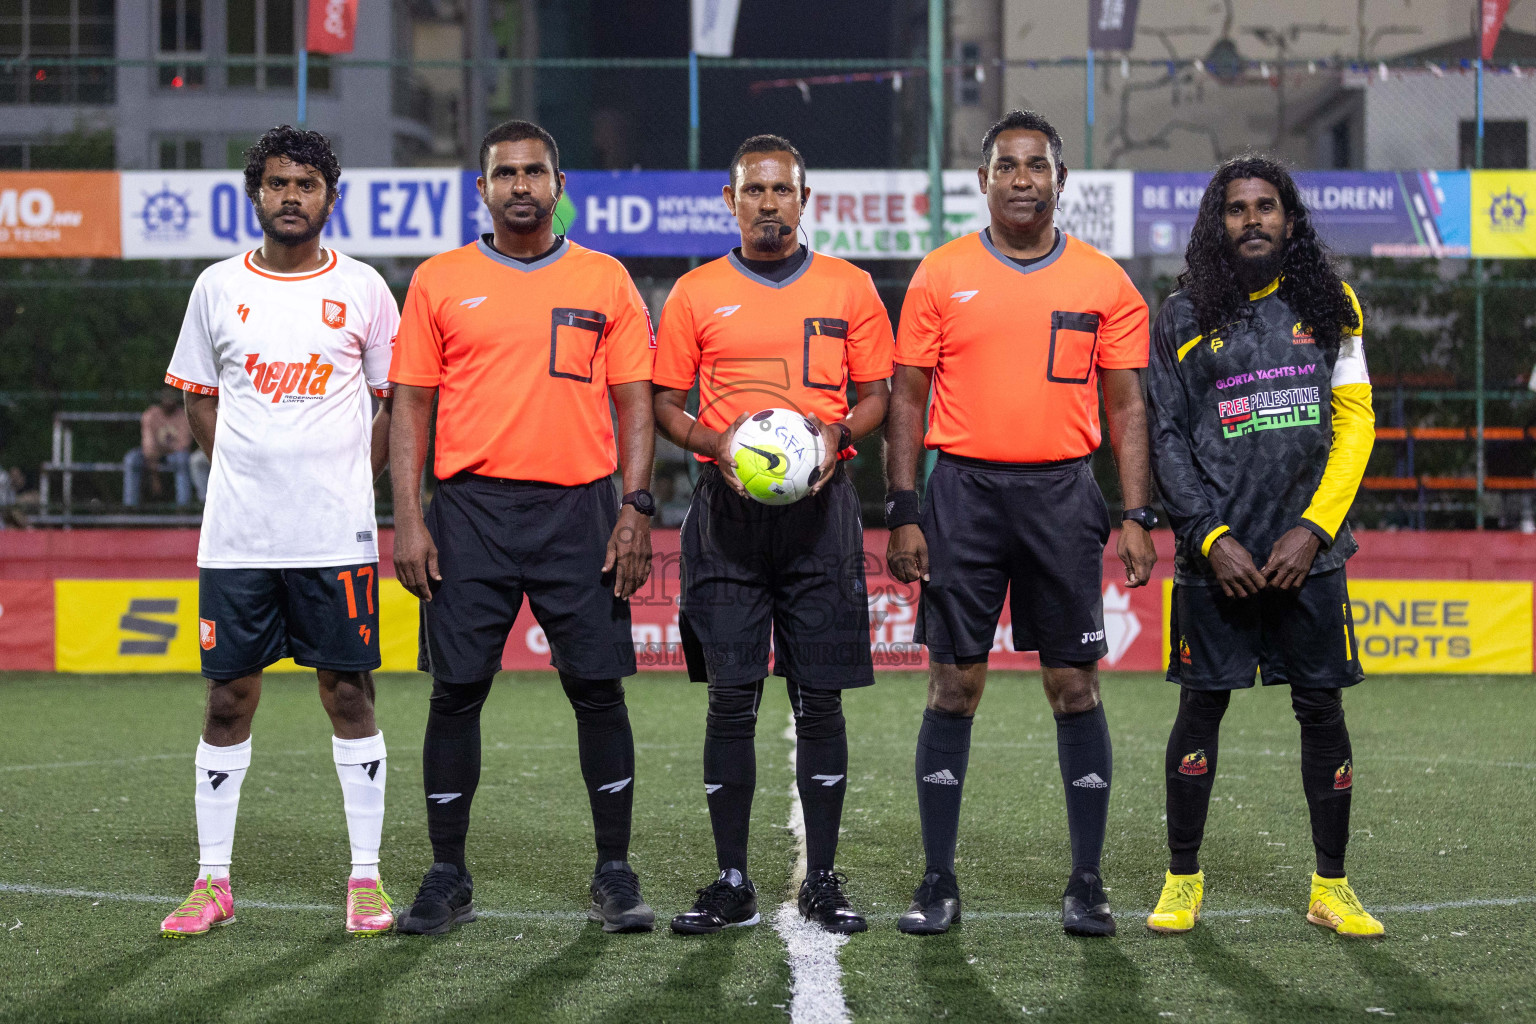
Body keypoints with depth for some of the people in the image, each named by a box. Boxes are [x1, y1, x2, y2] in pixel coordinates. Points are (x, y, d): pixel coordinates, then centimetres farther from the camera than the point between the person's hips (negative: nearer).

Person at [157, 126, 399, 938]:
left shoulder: (362, 290, 3)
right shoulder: (218, 287, 6)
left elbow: (395, 404, 11)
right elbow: (199, 401, 16)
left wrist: (347, 481, 2)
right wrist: (255, 476, 7)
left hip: (336, 534, -1)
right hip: (236, 534, 1)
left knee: (349, 693, 0)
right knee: (228, 697, 3)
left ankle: (366, 878, 7)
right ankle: (213, 881, 11)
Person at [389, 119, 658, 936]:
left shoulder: (605, 280, 8)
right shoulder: (439, 282, 7)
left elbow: (634, 401, 7)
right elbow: (411, 405, 6)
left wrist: (636, 508, -4)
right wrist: (407, 520, -3)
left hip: (580, 509, 0)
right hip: (471, 508, 0)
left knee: (598, 688, 0)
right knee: (457, 689, 0)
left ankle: (614, 875, 9)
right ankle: (448, 877, 10)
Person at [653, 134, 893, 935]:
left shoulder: (849, 289, 8)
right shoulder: (696, 294, 7)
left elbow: (877, 393, 11)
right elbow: (664, 403, 9)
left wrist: (837, 435, -9)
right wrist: (714, 443, -10)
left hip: (820, 503, 0)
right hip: (728, 508, 0)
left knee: (820, 695, 1)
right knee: (731, 696, -3)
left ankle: (822, 880, 9)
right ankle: (731, 883, 4)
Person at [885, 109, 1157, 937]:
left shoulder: (1104, 283, 5)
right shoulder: (941, 277, 4)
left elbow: (1126, 406, 7)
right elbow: (907, 398, 5)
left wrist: (1137, 516, -1)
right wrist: (902, 513, -3)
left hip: (1062, 494, 0)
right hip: (964, 490, 0)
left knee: (1075, 685, 1)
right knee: (954, 685, 1)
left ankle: (1087, 884, 8)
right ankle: (938, 883, 8)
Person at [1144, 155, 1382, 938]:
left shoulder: (1328, 306, 7)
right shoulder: (1184, 317, 3)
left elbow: (1355, 419, 5)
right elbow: (1166, 438, 2)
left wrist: (1313, 529, -5)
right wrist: (1210, 538, -8)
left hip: (1308, 550, 1)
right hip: (1216, 552, -1)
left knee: (1322, 707, 2)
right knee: (1202, 705, 1)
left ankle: (1332, 887, 11)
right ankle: (1183, 881, 12)